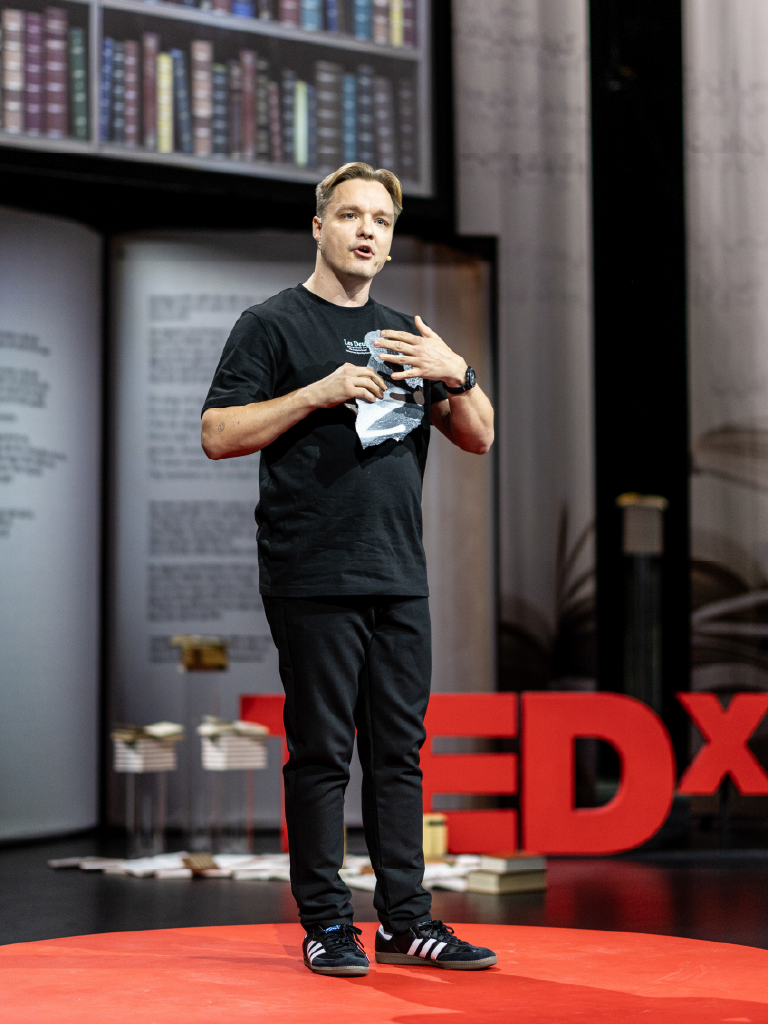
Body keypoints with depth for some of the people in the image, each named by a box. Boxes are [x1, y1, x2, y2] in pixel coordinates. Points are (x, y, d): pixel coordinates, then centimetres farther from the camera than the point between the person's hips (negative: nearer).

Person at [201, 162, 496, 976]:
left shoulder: (405, 336, 19)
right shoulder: (272, 325, 2)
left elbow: (479, 438, 16)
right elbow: (219, 434, -7)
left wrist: (455, 374, -3)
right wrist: (321, 392, -15)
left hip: (400, 578, 6)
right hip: (313, 580, -6)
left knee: (399, 751, 8)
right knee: (322, 753, -2)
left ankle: (406, 922, 14)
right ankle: (325, 924, 7)